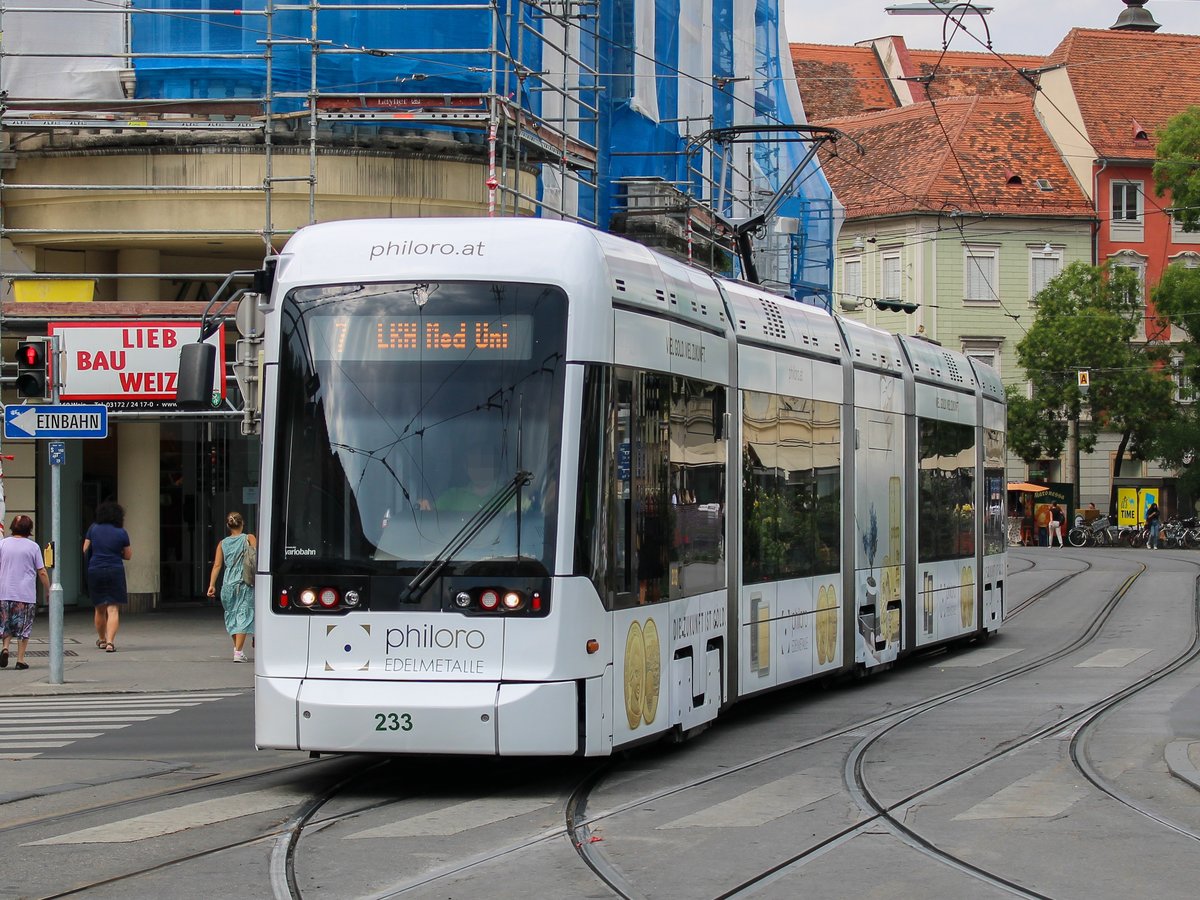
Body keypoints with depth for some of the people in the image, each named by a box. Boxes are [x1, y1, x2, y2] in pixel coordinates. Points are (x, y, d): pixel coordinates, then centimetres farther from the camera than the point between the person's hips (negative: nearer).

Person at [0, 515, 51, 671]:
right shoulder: (33, 546, -3)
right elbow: (42, 572, -2)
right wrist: (48, 591, 8)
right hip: (26, 594, -2)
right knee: (23, 628, 7)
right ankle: (20, 659, 4)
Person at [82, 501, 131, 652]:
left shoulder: (93, 529, 2)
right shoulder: (122, 533, -2)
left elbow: (85, 550, 9)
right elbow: (128, 555, 7)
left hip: (95, 571, 2)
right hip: (115, 571, -2)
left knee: (100, 609, 18)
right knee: (113, 609, -5)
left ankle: (101, 639, 34)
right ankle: (109, 642, -20)